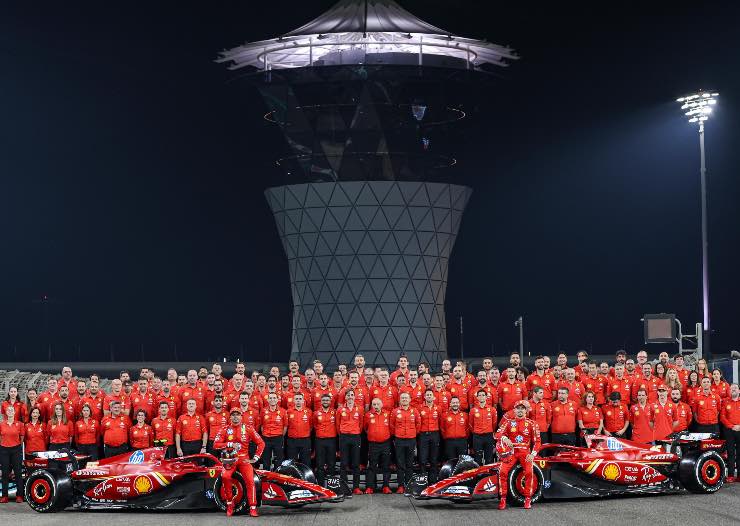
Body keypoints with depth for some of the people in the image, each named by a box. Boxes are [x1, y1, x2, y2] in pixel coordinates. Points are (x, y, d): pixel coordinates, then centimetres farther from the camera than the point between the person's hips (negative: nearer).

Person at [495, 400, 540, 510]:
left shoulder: (531, 424, 7)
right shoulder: (508, 422, 7)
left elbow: (537, 441, 7)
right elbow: (498, 434, -5)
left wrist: (533, 454, -7)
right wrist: (505, 439, -28)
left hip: (525, 451, 0)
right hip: (511, 451, 1)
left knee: (529, 472, -25)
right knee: (502, 471, -20)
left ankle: (528, 499, -11)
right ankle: (503, 499, -7)